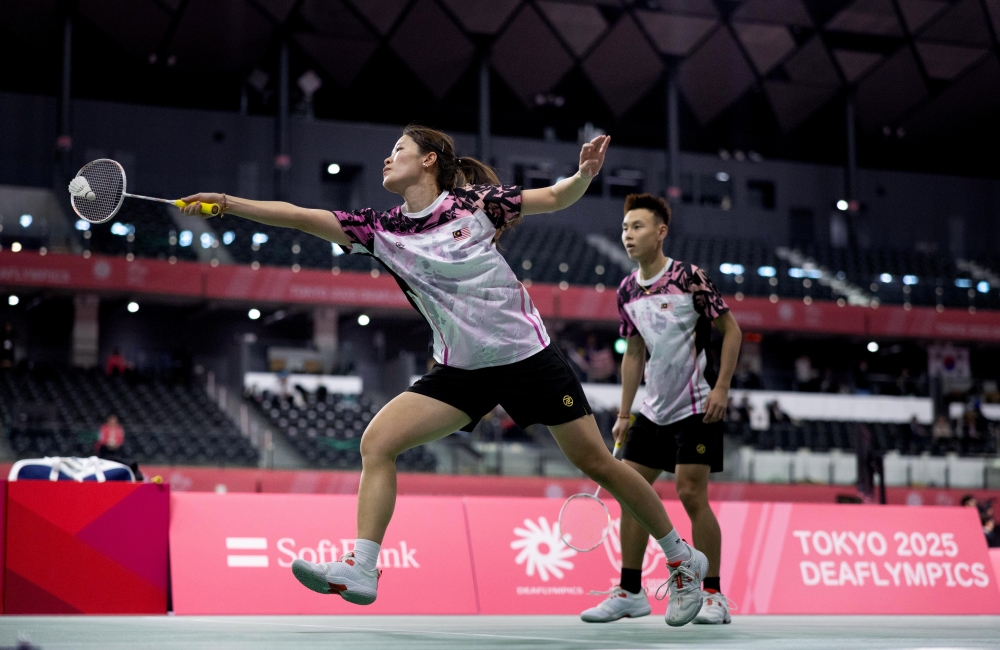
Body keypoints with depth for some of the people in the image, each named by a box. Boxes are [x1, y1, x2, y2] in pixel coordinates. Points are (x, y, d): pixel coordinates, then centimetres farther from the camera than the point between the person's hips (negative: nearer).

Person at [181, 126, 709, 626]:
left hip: (527, 355, -3)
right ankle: (360, 571, -14)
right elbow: (298, 216, -8)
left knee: (596, 463, 2)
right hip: (460, 370, 4)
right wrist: (227, 203, -17)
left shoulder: (473, 202, -7)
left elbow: (558, 197, 2)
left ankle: (681, 559, 19)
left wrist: (586, 172, -18)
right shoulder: (380, 229, 0)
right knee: (377, 441, -14)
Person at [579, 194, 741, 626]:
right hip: (652, 409, 7)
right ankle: (630, 593, 11)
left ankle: (713, 596, -1)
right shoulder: (627, 292, 7)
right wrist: (624, 414, 13)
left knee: (690, 493, -11)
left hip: (697, 407, -7)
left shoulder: (688, 277, -11)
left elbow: (731, 330, -6)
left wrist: (721, 388, -15)